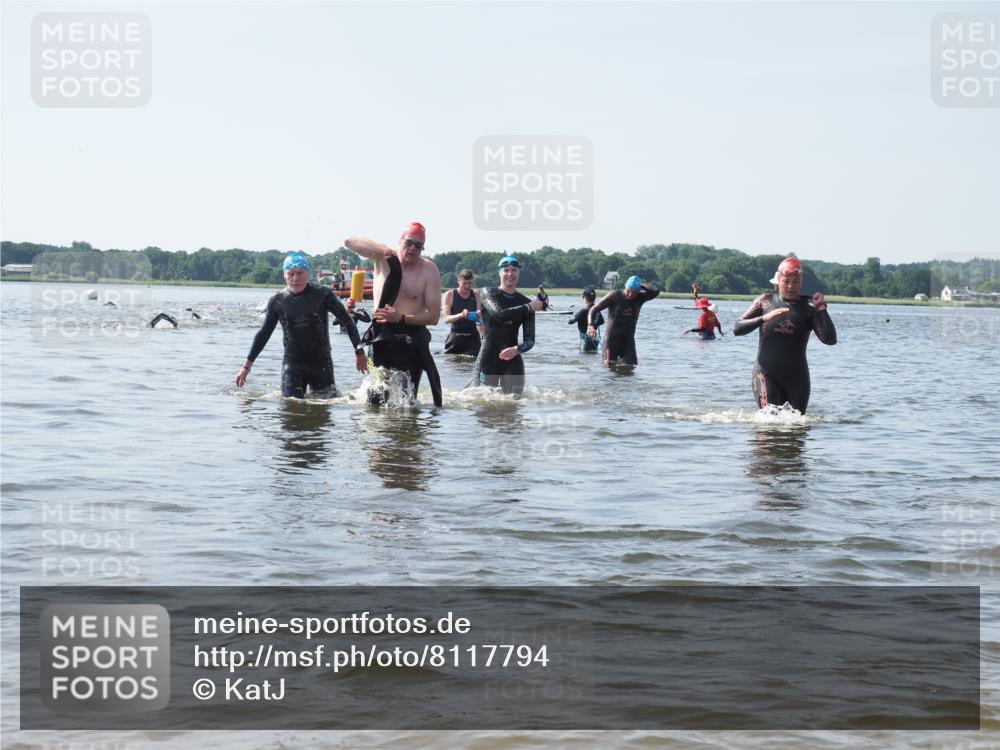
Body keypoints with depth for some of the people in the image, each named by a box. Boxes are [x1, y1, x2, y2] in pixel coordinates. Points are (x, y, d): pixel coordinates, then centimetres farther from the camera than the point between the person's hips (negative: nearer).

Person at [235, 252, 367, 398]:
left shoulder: (322, 295, -8)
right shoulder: (277, 301, -1)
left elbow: (347, 321, -3)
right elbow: (263, 334, 8)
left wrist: (359, 352, -6)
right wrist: (247, 366, 7)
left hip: (321, 362, -1)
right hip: (292, 362, 1)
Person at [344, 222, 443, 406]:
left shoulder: (429, 271, -6)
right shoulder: (384, 258, -1)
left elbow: (434, 316, -8)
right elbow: (349, 241, -11)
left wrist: (401, 318, -20)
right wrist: (379, 248, -25)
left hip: (411, 339, -2)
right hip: (381, 337, 2)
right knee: (376, 399, 2)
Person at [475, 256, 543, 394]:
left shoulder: (525, 302, 8)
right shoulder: (488, 293, 2)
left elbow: (530, 340, 5)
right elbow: (499, 314, -19)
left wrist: (517, 349, -17)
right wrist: (528, 308, -10)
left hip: (513, 360, 2)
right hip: (488, 359, -2)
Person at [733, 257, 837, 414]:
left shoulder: (808, 308, 1)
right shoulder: (766, 301, 4)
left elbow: (830, 340, -9)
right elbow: (737, 329, -3)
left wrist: (822, 309, -15)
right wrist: (764, 318, -16)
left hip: (796, 376, 1)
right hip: (766, 373, -1)